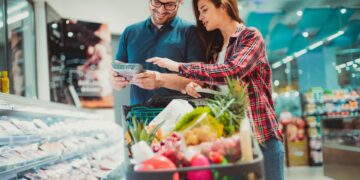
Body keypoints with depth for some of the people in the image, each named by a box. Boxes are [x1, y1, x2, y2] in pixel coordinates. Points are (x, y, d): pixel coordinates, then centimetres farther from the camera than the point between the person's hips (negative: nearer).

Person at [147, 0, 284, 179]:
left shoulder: (251, 36, -5)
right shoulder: (215, 47, 15)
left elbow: (231, 72, -22)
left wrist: (179, 67, -19)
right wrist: (194, 85, -6)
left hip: (261, 134, -6)